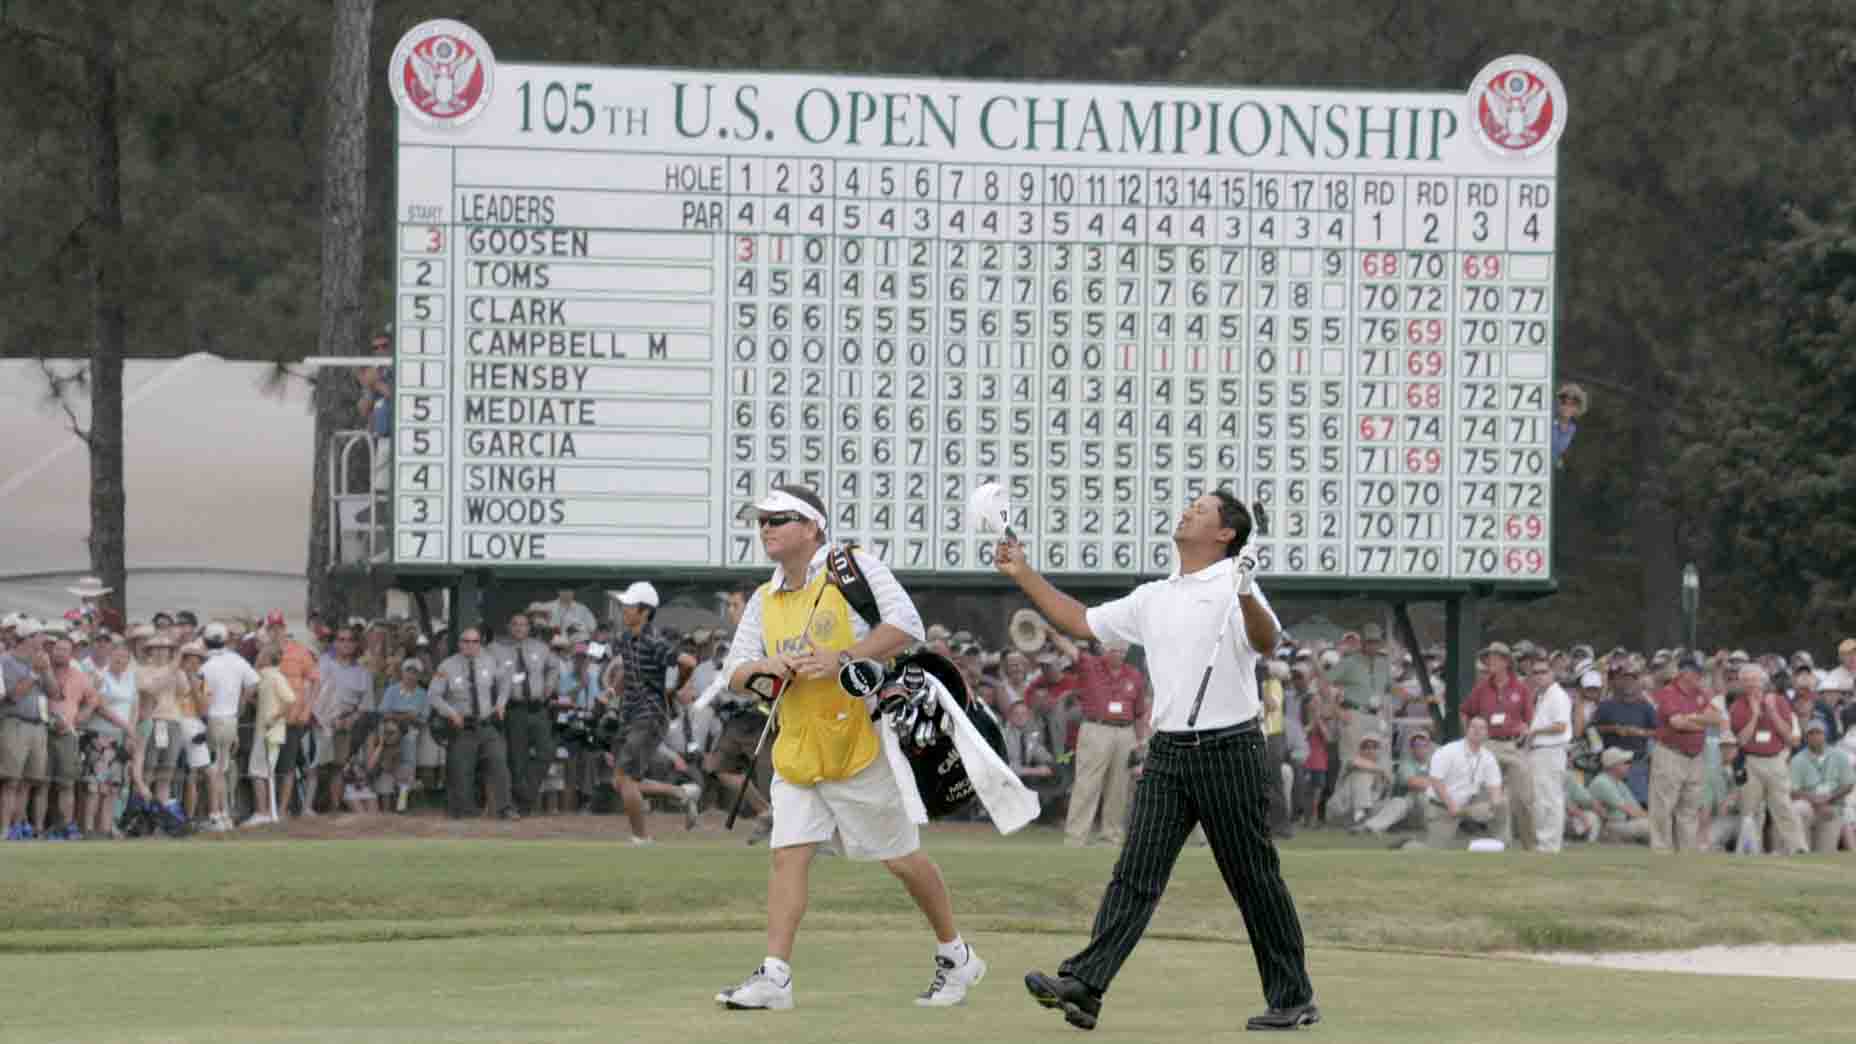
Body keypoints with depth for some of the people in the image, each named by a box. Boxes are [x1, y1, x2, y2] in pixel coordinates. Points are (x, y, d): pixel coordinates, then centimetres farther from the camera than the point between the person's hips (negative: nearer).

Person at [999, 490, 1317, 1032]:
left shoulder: (1234, 586, -4)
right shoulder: (1152, 599, 17)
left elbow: (1267, 642, -22)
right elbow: (1081, 622, 25)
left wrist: (1246, 596, -41)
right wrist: (1024, 576, 21)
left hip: (1229, 752, -6)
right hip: (1167, 757, 6)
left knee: (1254, 880, 0)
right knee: (1135, 872, -5)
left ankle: (1294, 998, 9)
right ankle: (1083, 986, -16)